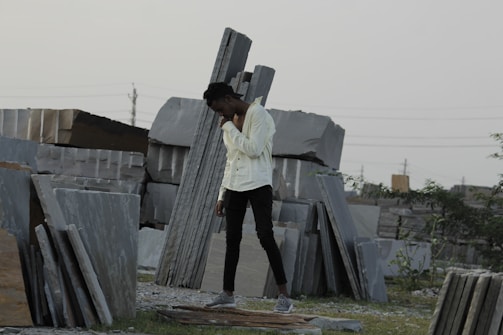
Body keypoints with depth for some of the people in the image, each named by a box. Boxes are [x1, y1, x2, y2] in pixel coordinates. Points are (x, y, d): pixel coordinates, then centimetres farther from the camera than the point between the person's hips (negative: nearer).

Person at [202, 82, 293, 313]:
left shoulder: (258, 114, -8)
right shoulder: (230, 122, 14)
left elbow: (254, 149, -18)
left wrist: (229, 128, -10)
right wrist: (222, 195, 17)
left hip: (258, 185, -7)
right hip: (234, 187, 7)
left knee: (265, 236, -13)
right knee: (232, 239, 5)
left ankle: (284, 296, -12)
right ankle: (228, 294, 10)